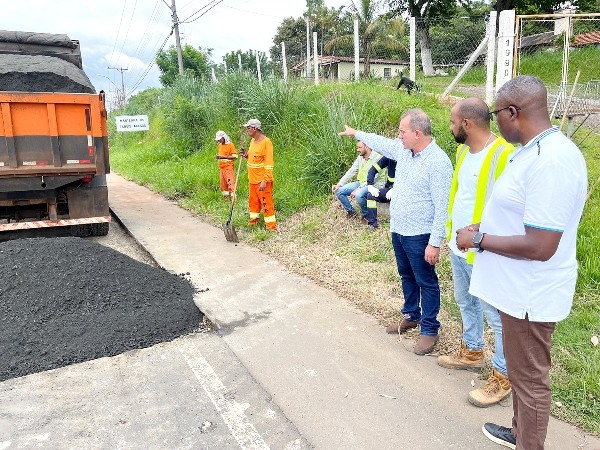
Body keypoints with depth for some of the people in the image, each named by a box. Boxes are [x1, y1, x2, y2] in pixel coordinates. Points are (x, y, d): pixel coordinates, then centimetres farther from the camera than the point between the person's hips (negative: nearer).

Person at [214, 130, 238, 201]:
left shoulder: (230, 144, -8)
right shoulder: (220, 145, 14)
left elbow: (235, 156, -13)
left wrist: (224, 157, -20)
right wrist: (218, 156, 3)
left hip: (228, 167, -7)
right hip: (221, 167, 7)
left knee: (230, 182, -14)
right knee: (223, 183, 9)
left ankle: (233, 197, -15)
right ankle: (226, 197, 19)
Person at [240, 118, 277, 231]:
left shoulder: (266, 142, -16)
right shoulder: (252, 140, 11)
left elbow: (269, 163, -20)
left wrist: (265, 181, -24)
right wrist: (247, 156, 2)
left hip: (262, 180, -9)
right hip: (253, 179, 9)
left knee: (266, 203, -4)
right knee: (253, 201, 17)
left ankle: (271, 226, 4)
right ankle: (253, 221, 32)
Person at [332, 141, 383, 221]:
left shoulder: (377, 158, -18)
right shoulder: (360, 157, 6)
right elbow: (351, 171, 7)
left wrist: (357, 190, -27)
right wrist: (339, 184, -3)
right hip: (360, 182, 8)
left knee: (358, 195, -38)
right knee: (338, 191, -6)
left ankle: (365, 214, -8)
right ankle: (351, 211, 12)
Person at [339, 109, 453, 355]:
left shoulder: (438, 161, -22)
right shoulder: (403, 150, 2)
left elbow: (442, 207, -22)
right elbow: (380, 143, 23)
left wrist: (435, 243, -23)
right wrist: (355, 133, 33)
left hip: (419, 235, -8)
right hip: (398, 230, 8)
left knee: (426, 282, 6)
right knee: (406, 276, 21)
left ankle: (429, 329, 19)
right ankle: (411, 315, 39)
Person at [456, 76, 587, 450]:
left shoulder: (550, 160, -26)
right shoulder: (536, 151, 7)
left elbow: (540, 246, -29)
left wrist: (479, 240, -18)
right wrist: (484, 229, 9)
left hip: (531, 293, -10)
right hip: (521, 287, 10)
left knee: (530, 378, 9)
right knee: (521, 370, 25)